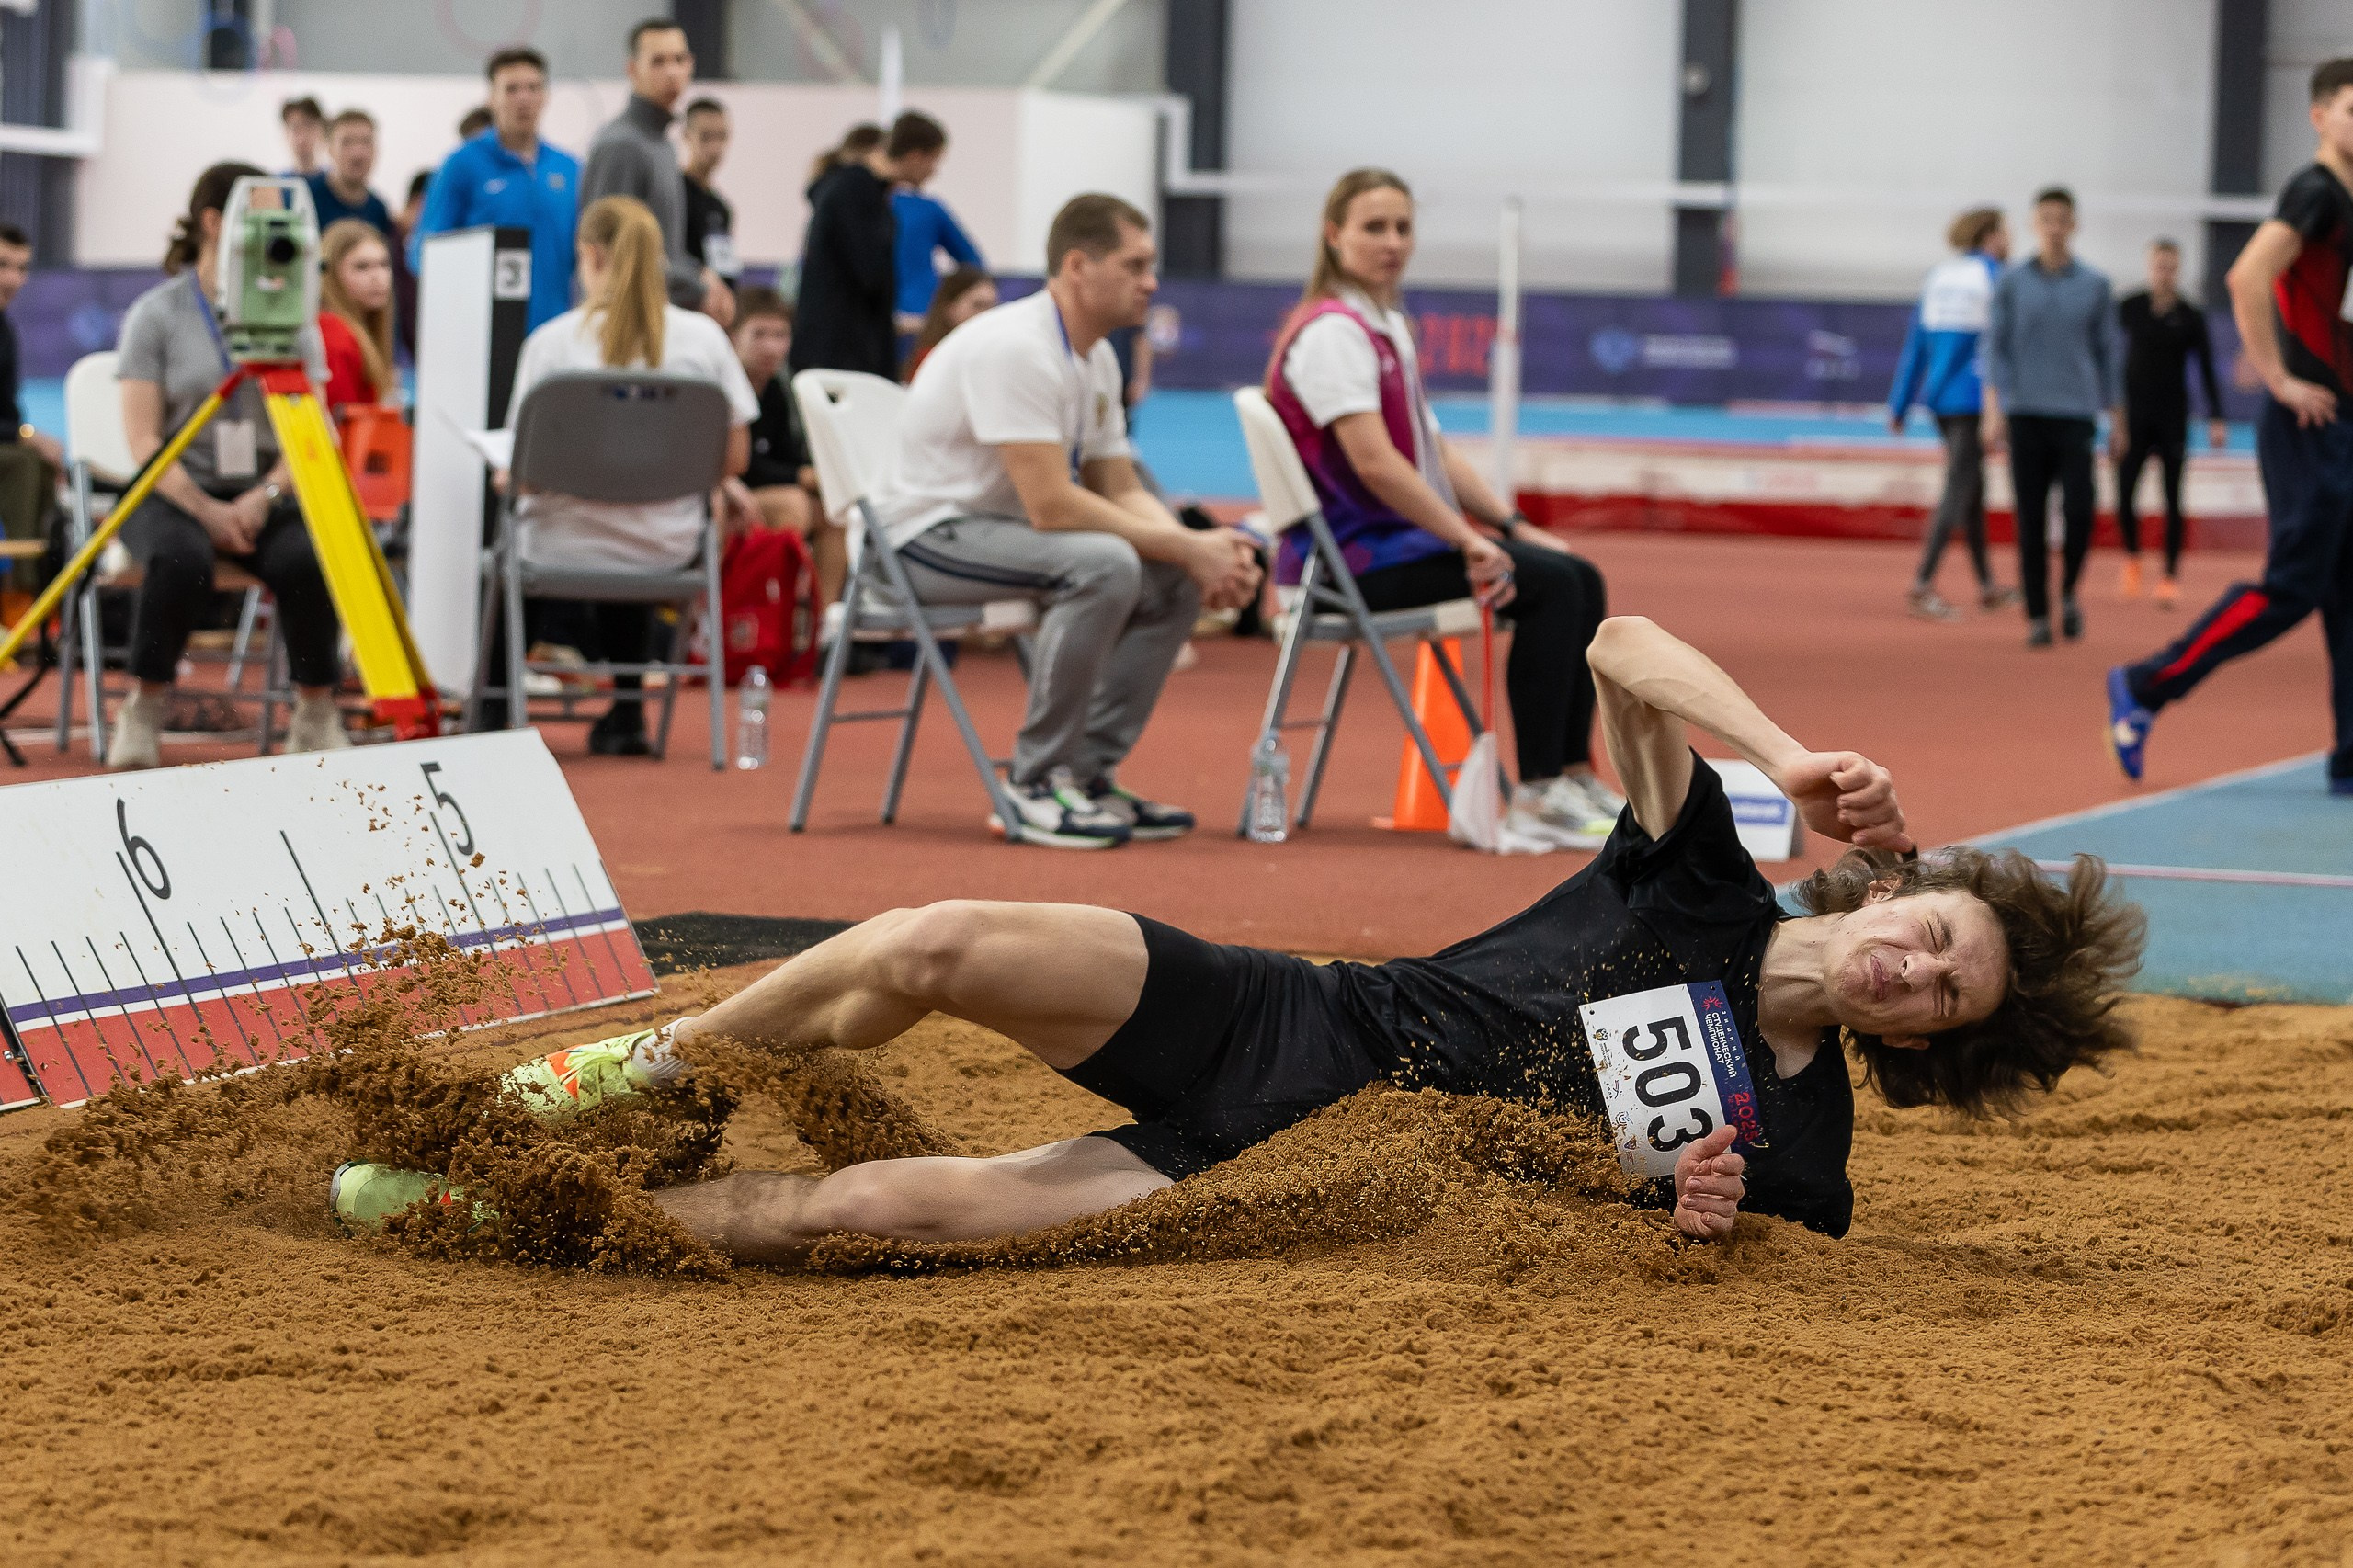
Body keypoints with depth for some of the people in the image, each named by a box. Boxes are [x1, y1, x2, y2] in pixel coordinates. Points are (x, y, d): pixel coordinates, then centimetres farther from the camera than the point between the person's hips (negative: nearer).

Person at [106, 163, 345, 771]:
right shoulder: (156, 315, -1)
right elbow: (143, 438, -7)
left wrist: (265, 497, -14)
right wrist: (205, 511, -19)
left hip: (264, 495, 2)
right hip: (174, 492, -2)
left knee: (307, 558, -31)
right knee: (181, 558, -36)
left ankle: (316, 714, -13)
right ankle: (144, 712, -16)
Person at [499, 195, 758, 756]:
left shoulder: (552, 341, -13)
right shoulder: (704, 336, -5)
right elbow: (735, 457, 1)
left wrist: (507, 473, 11)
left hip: (565, 548, -3)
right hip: (668, 551, 3)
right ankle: (626, 709, 31)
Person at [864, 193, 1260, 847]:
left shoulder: (1096, 360, 7)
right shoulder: (1016, 348, -24)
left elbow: (1121, 491, 11)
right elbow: (1050, 505, -29)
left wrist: (1199, 548, -9)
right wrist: (1186, 548, -24)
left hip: (1003, 528, 10)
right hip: (928, 535, -10)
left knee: (1175, 583, -2)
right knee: (1102, 563, -31)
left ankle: (1089, 770, 4)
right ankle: (1036, 784, -19)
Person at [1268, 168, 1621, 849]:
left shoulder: (1389, 329, 17)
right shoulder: (1332, 331, -15)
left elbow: (1435, 454, 19)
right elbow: (1374, 463, -24)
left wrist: (1511, 527, 8)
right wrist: (1467, 543, -23)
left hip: (1406, 537, 10)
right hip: (1347, 555, -10)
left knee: (1579, 578, 3)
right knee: (1548, 584, -21)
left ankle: (1574, 773, 5)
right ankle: (1537, 797, -21)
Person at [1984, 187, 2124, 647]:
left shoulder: (2094, 286, 7)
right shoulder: (2012, 283, 6)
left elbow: (2108, 351, 13)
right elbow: (1995, 346, 4)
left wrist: (2116, 417, 11)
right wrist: (1994, 409, -6)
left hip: (2076, 416, 0)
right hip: (2025, 416, 0)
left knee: (2079, 510, -12)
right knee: (2031, 519, -1)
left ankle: (2068, 592, 12)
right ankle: (2038, 616, 6)